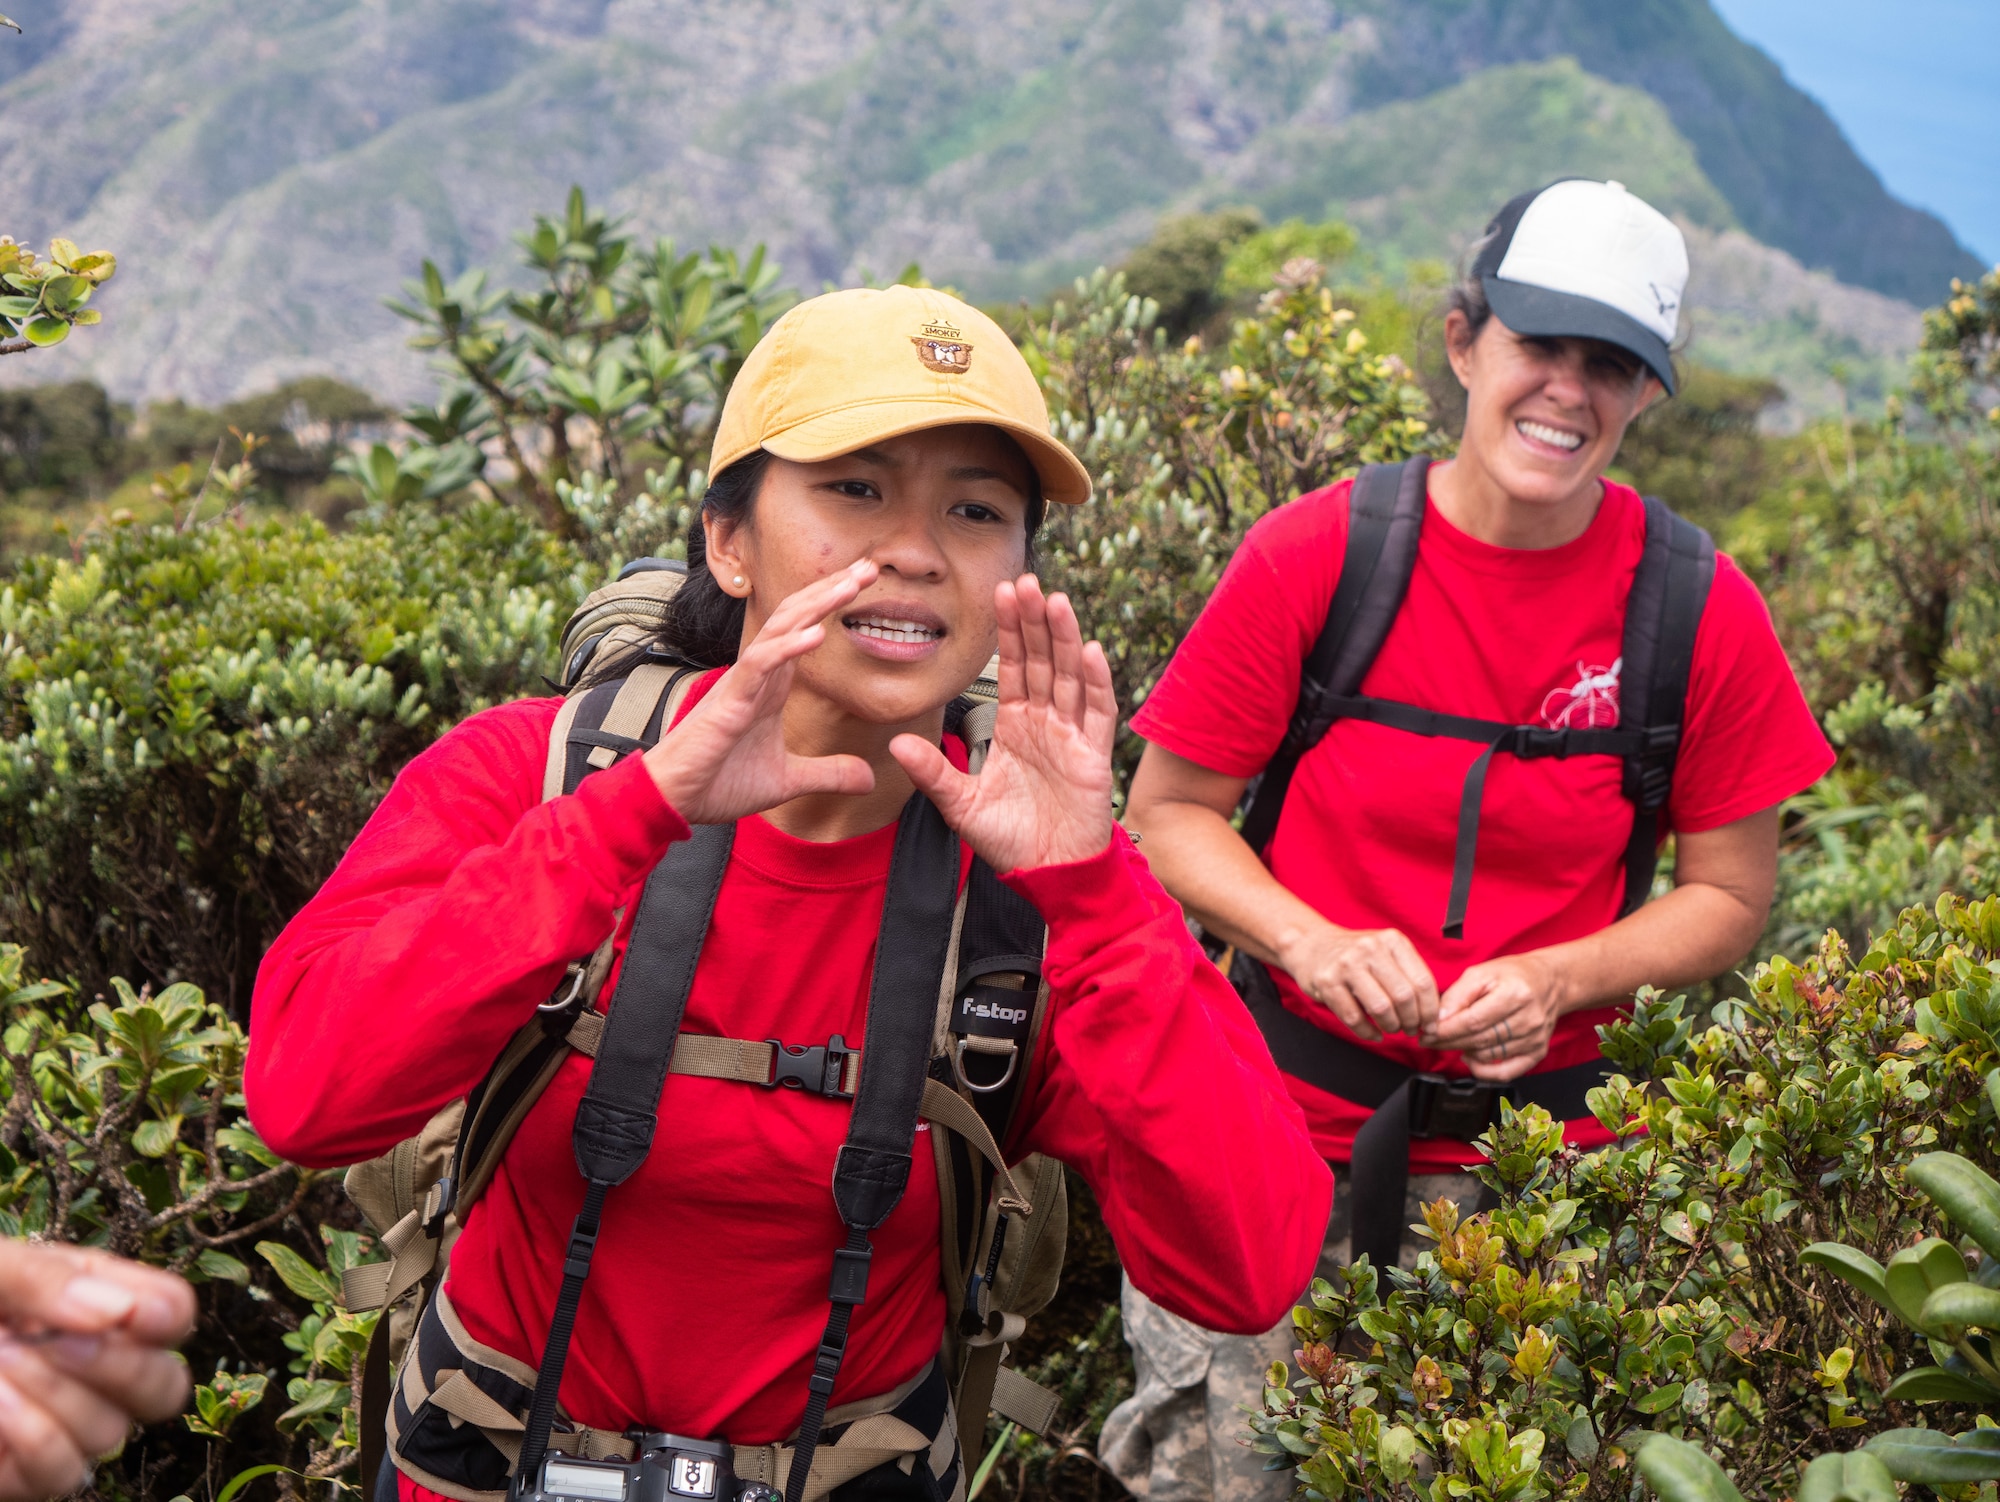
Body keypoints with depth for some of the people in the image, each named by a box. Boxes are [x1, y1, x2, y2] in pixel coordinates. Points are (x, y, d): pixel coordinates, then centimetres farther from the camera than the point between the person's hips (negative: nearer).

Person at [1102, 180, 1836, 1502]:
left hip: (1535, 1147, 1)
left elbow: (1730, 895, 4)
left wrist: (1555, 980, -13)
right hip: (1284, 1115, -1)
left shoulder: (1701, 612, -6)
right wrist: (1313, 942, -17)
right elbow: (1171, 809, -1)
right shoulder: (1317, 553, -9)